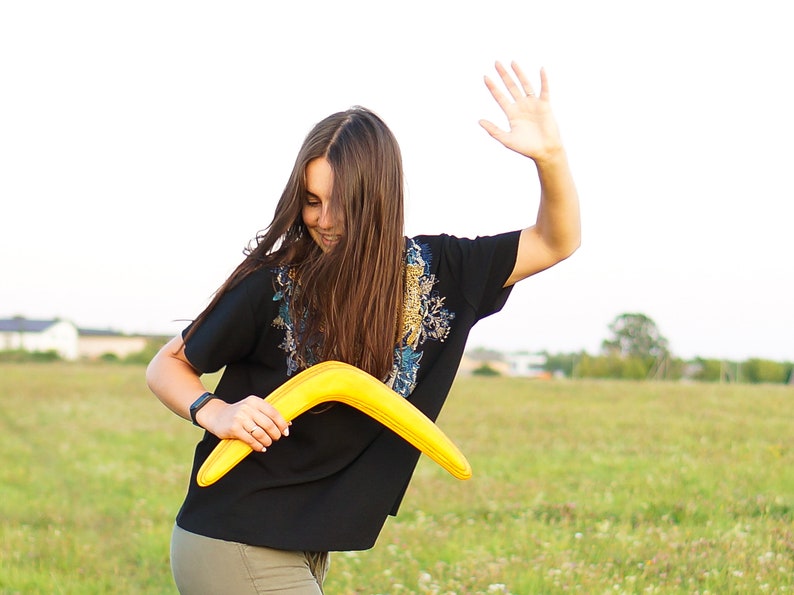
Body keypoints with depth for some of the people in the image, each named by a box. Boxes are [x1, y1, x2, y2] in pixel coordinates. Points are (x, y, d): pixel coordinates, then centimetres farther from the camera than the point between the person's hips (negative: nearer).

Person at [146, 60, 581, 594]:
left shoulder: (434, 274, -2)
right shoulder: (271, 285, -14)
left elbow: (557, 243, 3)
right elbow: (168, 364, -2)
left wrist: (551, 155, -15)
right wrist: (213, 411, -22)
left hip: (311, 547, 6)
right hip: (234, 545, -5)